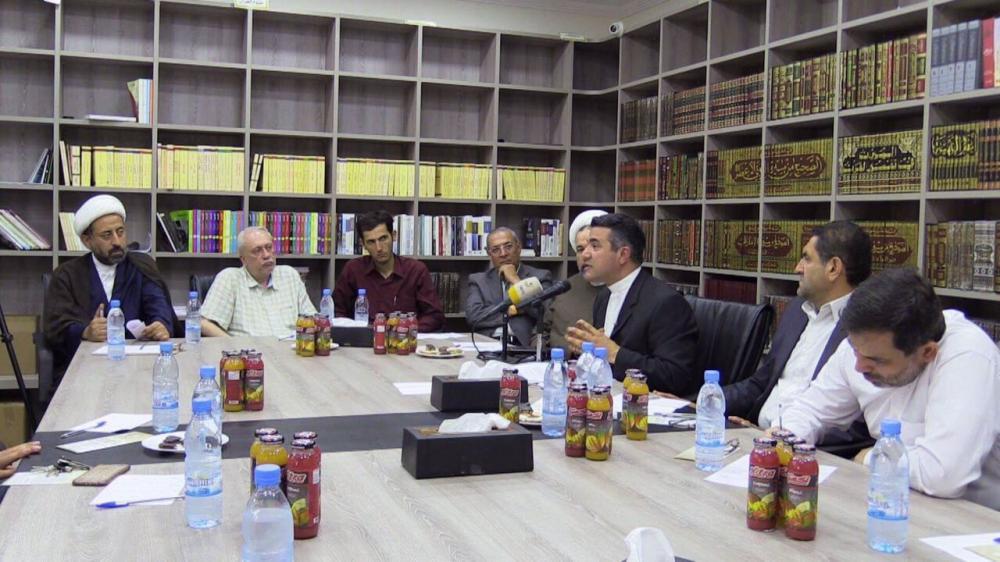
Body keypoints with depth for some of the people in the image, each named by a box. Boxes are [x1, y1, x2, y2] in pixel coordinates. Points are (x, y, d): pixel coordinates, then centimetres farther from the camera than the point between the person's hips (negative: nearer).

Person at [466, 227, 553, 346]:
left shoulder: (540, 277, 11)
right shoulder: (478, 280, 17)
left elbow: (545, 311, -6)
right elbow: (473, 315, 1)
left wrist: (516, 280, 0)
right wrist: (512, 310, -3)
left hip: (525, 344, -1)